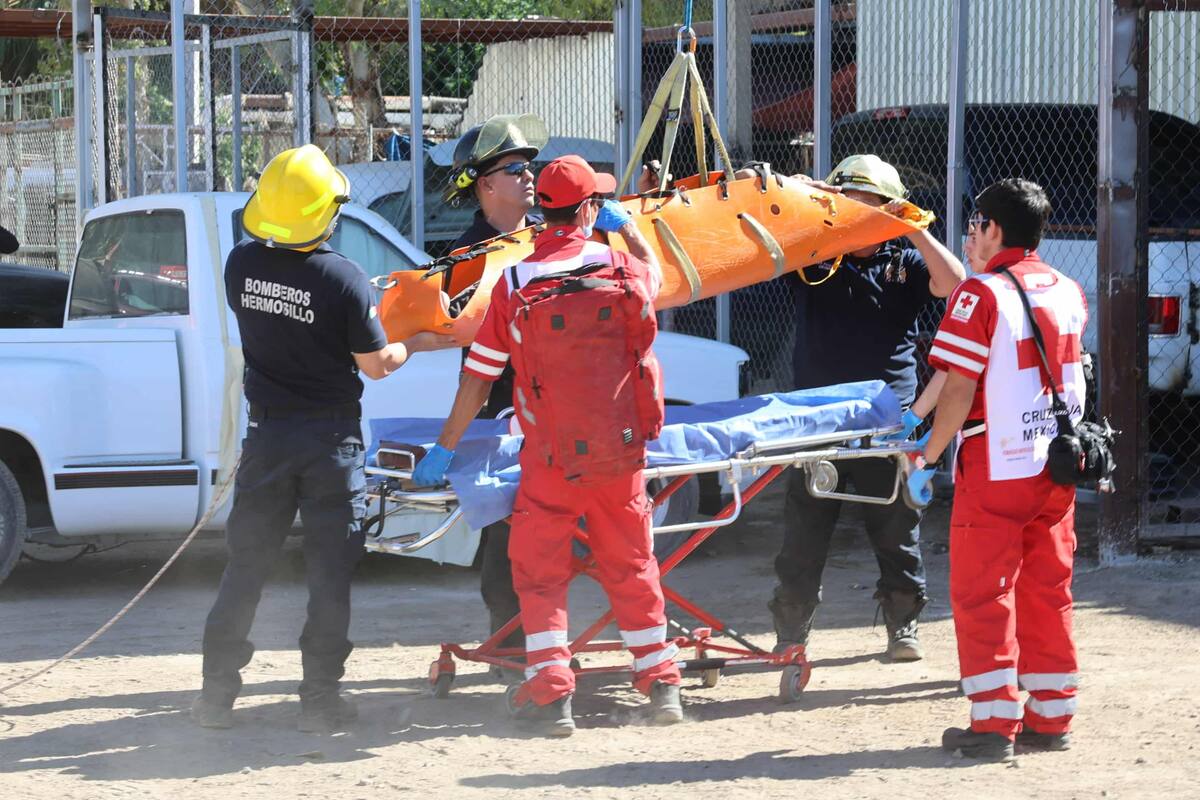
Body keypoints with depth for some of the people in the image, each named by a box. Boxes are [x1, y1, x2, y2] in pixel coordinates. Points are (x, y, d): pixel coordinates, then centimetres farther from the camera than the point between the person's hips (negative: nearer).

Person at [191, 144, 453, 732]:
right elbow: (375, 365, -9)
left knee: (245, 565, 11)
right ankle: (320, 697, 5)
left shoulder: (241, 265, -5)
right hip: (330, 440, -3)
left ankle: (217, 693, 12)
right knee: (330, 572, 5)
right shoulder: (343, 279, -18)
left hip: (266, 435, 3)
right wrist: (416, 344, 11)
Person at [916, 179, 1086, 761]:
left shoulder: (982, 294, -11)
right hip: (1058, 468, 6)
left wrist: (928, 458, -4)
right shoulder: (1069, 293, 9)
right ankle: (1050, 718, 15)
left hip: (997, 469, -6)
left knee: (983, 593, 0)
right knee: (1047, 591, 12)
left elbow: (959, 391, -15)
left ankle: (994, 722, -2)